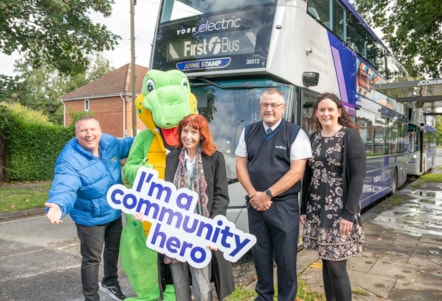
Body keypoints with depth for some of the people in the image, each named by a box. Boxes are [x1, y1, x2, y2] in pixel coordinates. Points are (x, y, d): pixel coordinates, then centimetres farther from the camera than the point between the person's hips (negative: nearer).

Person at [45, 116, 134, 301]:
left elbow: (127, 145, 11)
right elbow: (64, 187, -44)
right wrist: (59, 205, -64)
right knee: (92, 259, 6)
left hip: (114, 212, 7)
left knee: (113, 249, 26)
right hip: (90, 218, -7)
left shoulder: (110, 142, -11)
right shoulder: (69, 160, -30)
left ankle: (110, 283, 52)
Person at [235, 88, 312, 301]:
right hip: (255, 204, 4)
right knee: (260, 254, 13)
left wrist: (267, 194, -14)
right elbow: (241, 165, 7)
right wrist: (253, 194, -8)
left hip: (284, 205, -3)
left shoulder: (295, 133, -3)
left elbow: (296, 171, -11)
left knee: (285, 257, 4)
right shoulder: (249, 132, 9)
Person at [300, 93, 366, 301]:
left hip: (339, 210, -5)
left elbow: (358, 177, -12)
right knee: (326, 262, 13)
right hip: (316, 210, 5)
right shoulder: (313, 139, 9)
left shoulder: (350, 136, -7)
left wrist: (349, 213, -18)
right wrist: (304, 209, 9)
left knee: (337, 266, -3)